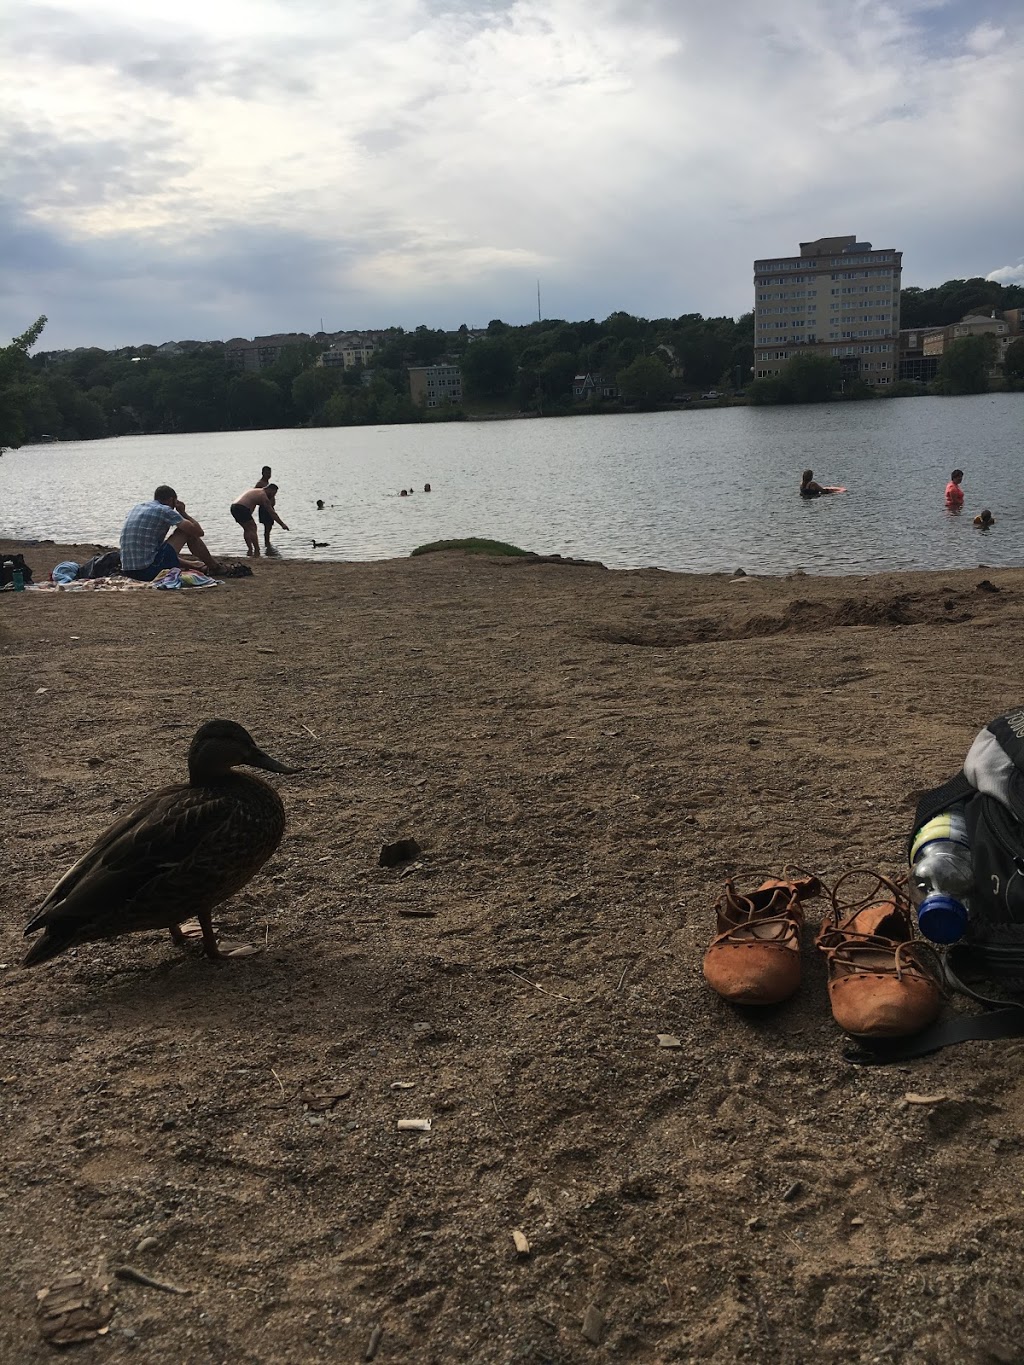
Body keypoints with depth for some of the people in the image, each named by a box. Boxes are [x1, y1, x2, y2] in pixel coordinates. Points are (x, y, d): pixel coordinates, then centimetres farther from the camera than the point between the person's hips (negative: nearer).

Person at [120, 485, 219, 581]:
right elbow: (198, 532, -4)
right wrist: (183, 513, 11)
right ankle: (213, 567, 22)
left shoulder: (136, 507, 17)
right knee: (188, 532, 7)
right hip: (150, 571, -8)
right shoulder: (165, 511, -5)